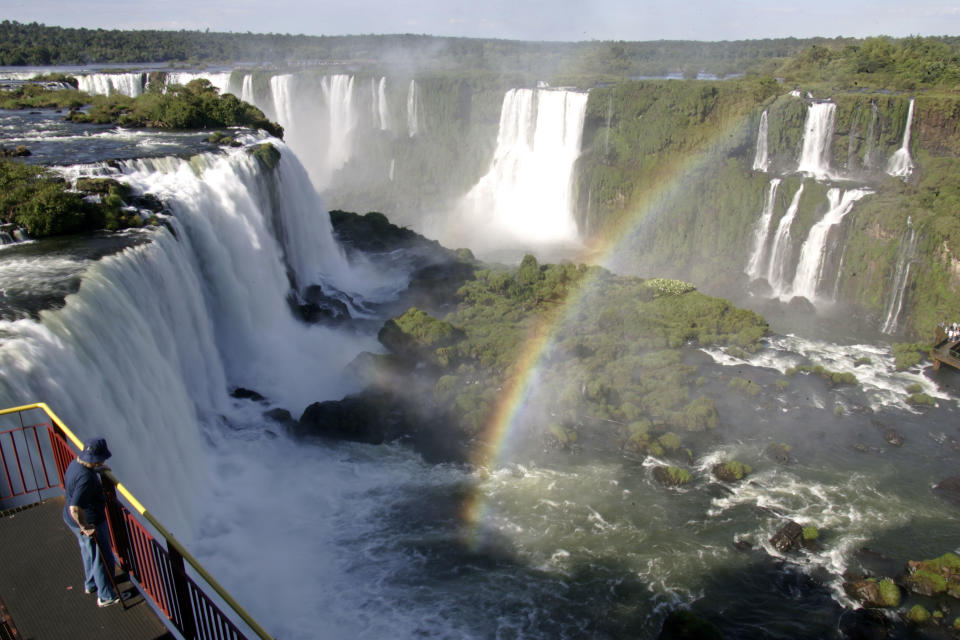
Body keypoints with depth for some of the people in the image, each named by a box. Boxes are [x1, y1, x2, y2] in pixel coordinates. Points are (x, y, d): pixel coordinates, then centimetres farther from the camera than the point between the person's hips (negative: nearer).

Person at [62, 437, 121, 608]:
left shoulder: (76, 463, -5)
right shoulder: (86, 478, -36)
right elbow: (75, 508, -39)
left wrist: (96, 470, 21)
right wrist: (86, 527, -27)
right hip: (91, 522, -10)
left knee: (89, 553, 30)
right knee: (103, 559, 9)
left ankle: (90, 584, 51)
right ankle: (106, 596, 24)